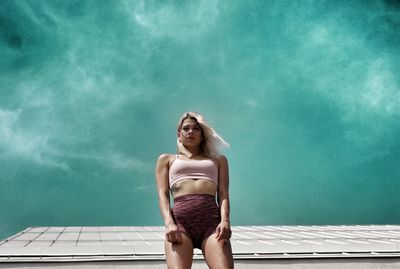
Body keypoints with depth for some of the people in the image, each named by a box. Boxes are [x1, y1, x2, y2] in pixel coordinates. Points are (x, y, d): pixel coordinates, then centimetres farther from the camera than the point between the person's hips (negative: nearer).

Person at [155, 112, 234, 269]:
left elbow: (223, 193, 16)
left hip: (212, 220, 1)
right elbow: (163, 194, 14)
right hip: (180, 218, 0)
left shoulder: (218, 159, 31)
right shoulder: (167, 159, 29)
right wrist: (169, 223, -8)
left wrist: (225, 220, -6)